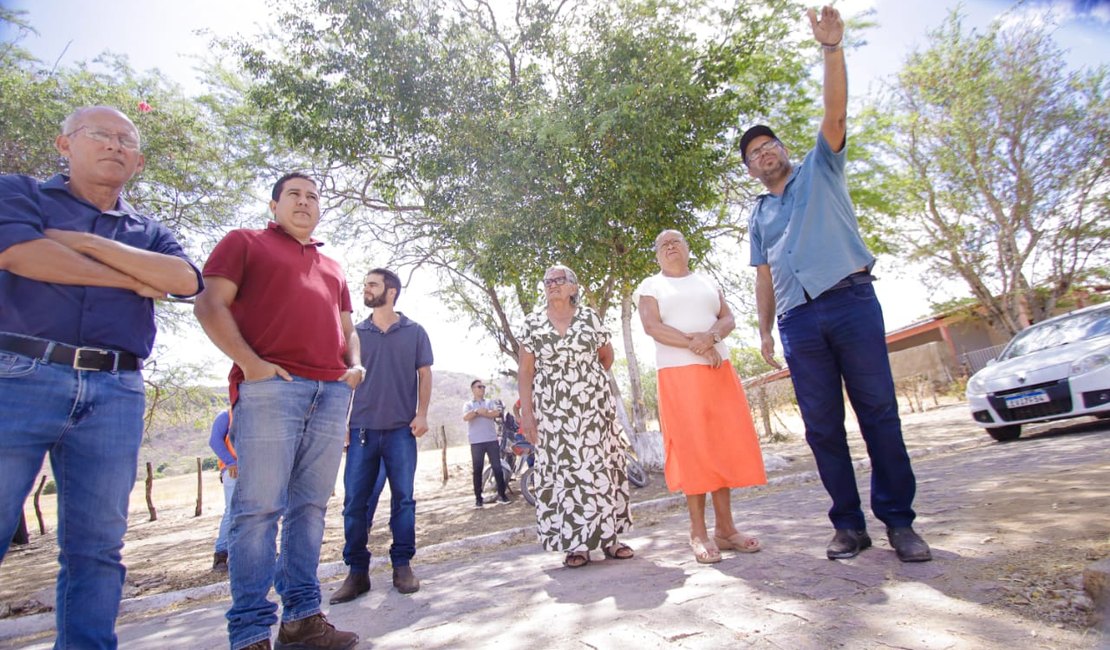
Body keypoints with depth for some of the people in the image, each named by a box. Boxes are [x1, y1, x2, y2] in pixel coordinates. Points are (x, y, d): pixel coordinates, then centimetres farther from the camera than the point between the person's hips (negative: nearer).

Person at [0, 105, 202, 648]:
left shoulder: (149, 232, 19)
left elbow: (186, 279, -2)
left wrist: (86, 242, -4)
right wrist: (137, 280, -2)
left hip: (115, 394, 3)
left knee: (96, 547, 5)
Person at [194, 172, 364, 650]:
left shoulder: (332, 268, 29)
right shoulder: (245, 242, 14)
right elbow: (209, 305, 2)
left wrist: (355, 364, 8)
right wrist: (250, 363, -11)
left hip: (332, 392, 5)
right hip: (271, 385, -5)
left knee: (311, 505, 5)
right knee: (260, 506, -6)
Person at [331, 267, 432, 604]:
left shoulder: (414, 332, 6)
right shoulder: (355, 333, 11)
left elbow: (424, 374, 5)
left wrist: (421, 414, -5)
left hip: (401, 429, -2)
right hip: (361, 428, 2)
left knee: (403, 499, 4)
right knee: (355, 501, 3)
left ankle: (402, 566, 16)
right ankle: (357, 572, 14)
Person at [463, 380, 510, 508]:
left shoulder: (490, 402, 13)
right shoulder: (468, 405, 9)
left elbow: (497, 413, -6)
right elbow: (465, 417, -11)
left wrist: (482, 412, -7)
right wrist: (477, 411, -22)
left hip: (492, 440, 1)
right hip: (476, 442, -1)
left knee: (497, 467, 1)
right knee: (477, 470, 2)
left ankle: (501, 494, 11)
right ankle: (478, 498, 9)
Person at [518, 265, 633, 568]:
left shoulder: (589, 316, 4)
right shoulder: (533, 322, 3)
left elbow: (607, 355, 17)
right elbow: (525, 370, 1)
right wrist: (526, 412, -5)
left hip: (594, 404, 1)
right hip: (553, 409, 0)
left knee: (601, 466, 3)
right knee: (562, 471, 0)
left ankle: (608, 536, 15)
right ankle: (576, 544, 9)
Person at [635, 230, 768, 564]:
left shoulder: (708, 282, 19)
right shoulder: (650, 286, 8)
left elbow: (728, 318, 8)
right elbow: (651, 326, -7)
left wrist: (711, 336, -15)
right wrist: (694, 345, -15)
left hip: (719, 370, 4)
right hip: (678, 373, -4)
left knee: (725, 445, 1)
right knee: (691, 448, -5)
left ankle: (725, 526, 11)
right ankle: (699, 532, 4)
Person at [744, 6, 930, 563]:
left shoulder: (820, 169, 16)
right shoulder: (759, 215, 23)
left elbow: (836, 113, -1)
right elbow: (764, 278, 19)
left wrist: (831, 49, -11)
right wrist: (765, 330, 10)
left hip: (850, 299, -3)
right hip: (798, 321, 4)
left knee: (878, 409, -5)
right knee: (822, 425, 1)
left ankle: (898, 519, 5)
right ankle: (849, 523, 9)